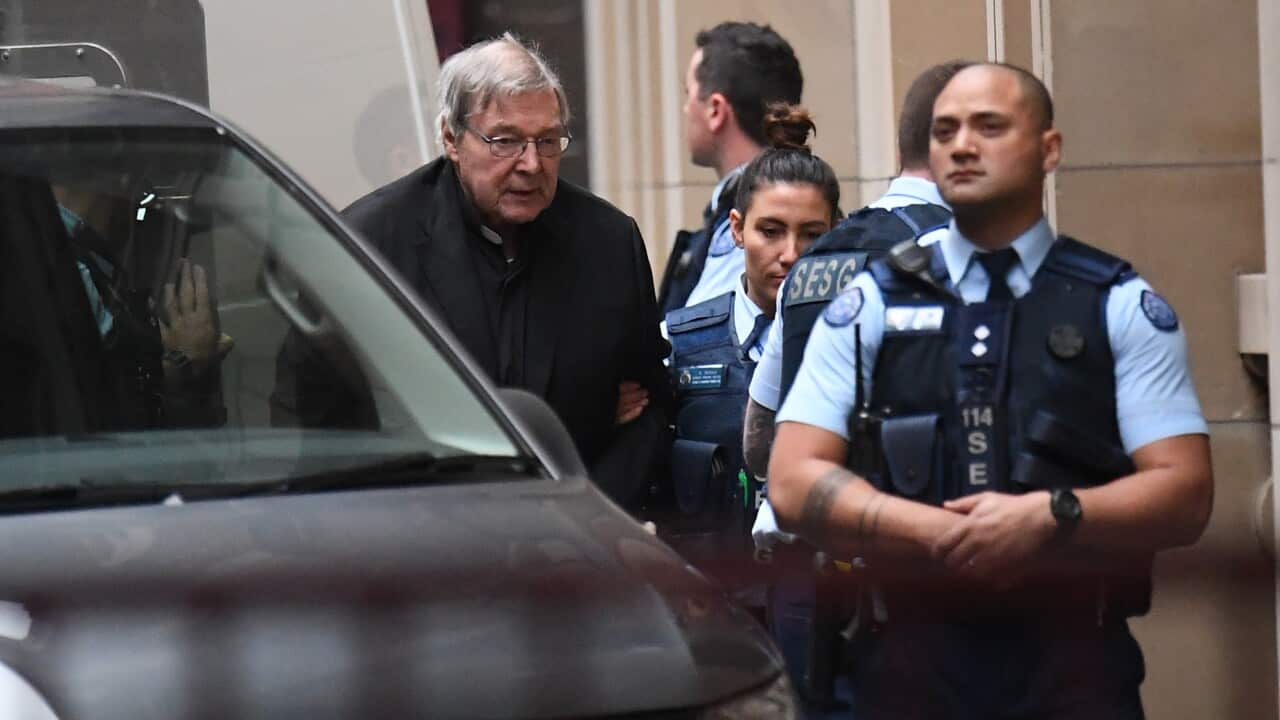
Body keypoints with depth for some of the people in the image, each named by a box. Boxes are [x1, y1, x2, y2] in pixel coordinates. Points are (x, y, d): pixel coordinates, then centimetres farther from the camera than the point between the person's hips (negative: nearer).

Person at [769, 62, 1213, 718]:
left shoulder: (1122, 308, 5)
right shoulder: (868, 307, 7)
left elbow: (1184, 493, -2)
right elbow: (793, 484, 0)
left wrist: (1052, 518, -18)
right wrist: (944, 535, -13)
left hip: (1074, 656, -1)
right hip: (913, 652, 1)